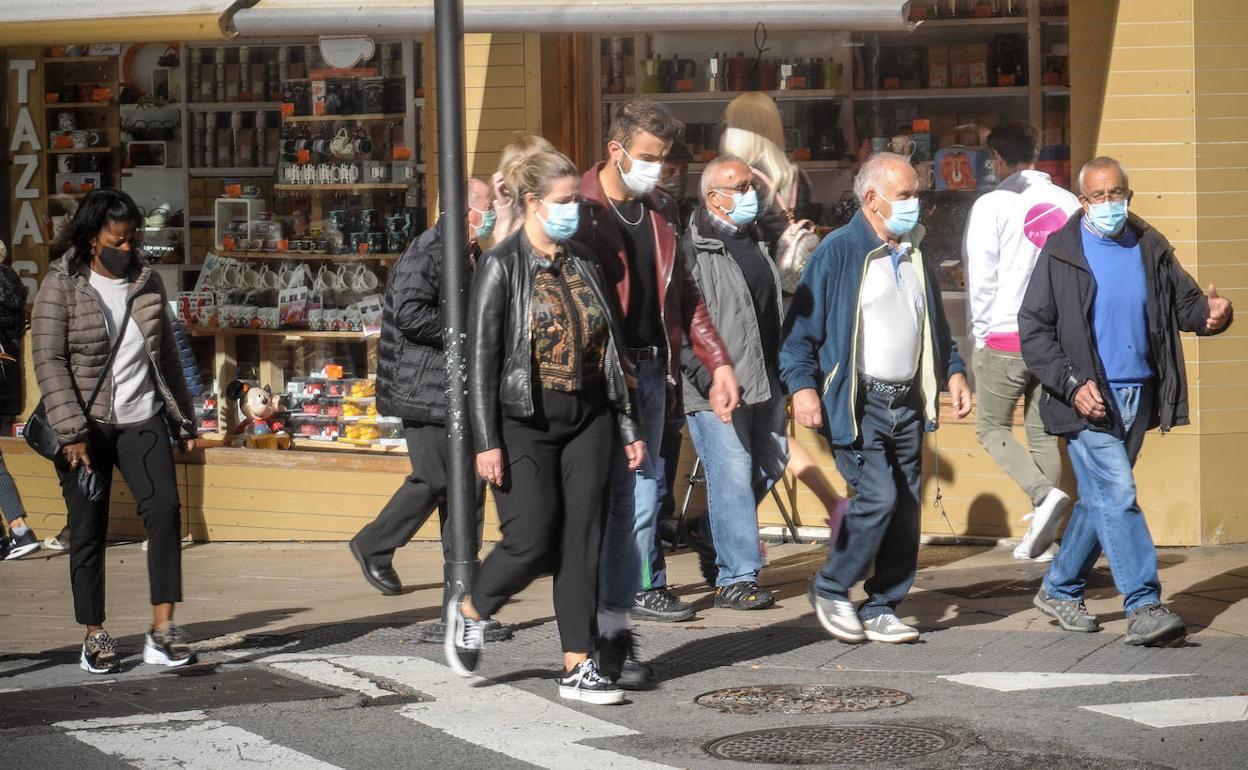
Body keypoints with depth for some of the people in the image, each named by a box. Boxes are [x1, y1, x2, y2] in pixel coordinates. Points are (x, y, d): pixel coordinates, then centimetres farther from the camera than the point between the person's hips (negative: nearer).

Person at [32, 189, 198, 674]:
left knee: (164, 509, -14)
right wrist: (72, 431, -19)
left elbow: (166, 356, 18)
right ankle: (94, 635, 13)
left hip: (141, 420, 3)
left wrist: (183, 420, 17)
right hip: (86, 426, -3)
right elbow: (48, 361, -11)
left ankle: (162, 629, -15)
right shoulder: (61, 286, -5)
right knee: (88, 529, 2)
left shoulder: (147, 283, 10)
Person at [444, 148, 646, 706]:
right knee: (532, 541, -9)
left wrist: (628, 427, 12)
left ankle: (578, 668, 6)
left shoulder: (583, 264, 11)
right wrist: (486, 442, -15)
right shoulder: (502, 266, -6)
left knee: (582, 542, 2)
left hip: (587, 423, 5)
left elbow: (610, 350, 14)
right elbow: (481, 356, -10)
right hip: (525, 424, -5)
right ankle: (470, 611, 20)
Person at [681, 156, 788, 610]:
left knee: (772, 463, 13)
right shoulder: (692, 249, -10)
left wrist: (783, 371, 22)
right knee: (732, 474, -9)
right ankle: (736, 578, -6)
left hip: (764, 383, 8)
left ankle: (718, 535, 32)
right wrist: (705, 376, -21)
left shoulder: (755, 242, 17)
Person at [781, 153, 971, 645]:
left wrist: (953, 371, 13)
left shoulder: (915, 255, 17)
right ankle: (831, 590, 1)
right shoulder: (838, 252, -6)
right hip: (856, 402, -7)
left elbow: (935, 328, 27)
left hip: (907, 403, 7)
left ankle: (880, 610, 14)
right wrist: (803, 385, -18)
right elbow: (801, 326, -8)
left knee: (906, 509, 4)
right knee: (878, 496, -18)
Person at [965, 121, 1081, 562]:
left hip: (1005, 339, -4)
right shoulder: (1068, 204, 5)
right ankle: (1042, 536, 8)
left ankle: (1044, 493, -14)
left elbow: (981, 278, -8)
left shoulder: (993, 205, -8)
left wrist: (981, 334, 2)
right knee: (1044, 433, 10)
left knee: (991, 426, 9)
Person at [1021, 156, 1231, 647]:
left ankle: (1059, 591, 28)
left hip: (1138, 397, 5)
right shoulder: (1060, 252, -4)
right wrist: (1073, 384, -15)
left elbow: (1185, 301, 12)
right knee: (1117, 495, -14)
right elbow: (1033, 329, -5)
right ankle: (1143, 607, -16)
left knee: (1101, 499, 13)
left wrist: (1212, 312, -13)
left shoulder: (1150, 248, 9)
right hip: (1088, 400, -5)